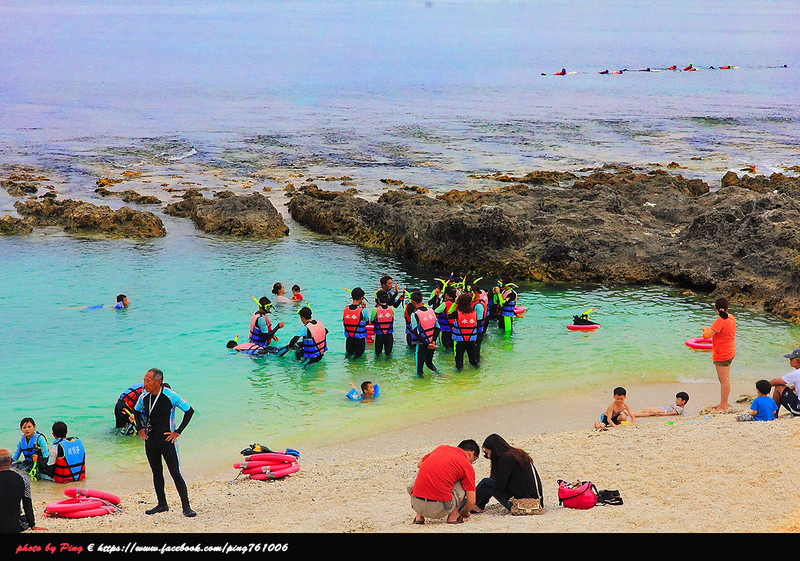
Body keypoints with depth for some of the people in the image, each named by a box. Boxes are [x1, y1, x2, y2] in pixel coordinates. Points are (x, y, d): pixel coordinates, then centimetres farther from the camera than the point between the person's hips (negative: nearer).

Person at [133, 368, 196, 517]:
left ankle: (186, 507, -3)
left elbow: (189, 411, -5)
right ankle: (162, 504, 24)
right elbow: (137, 411, 22)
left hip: (167, 441, -5)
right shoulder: (144, 396, 1)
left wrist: (178, 432, -8)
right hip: (150, 441, 5)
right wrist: (140, 429, 9)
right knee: (156, 473, 12)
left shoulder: (171, 396, -14)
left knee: (176, 474, -7)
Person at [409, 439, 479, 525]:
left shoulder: (441, 447, 17)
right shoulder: (467, 466, 6)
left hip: (416, 504, 4)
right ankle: (454, 516, 14)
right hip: (440, 510, -3)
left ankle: (419, 516, 21)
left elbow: (419, 465, 32)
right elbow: (471, 501, 5)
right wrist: (465, 513, 27)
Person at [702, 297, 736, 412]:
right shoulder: (731, 318, 6)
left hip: (722, 354, -9)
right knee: (724, 379, 17)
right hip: (730, 352, 9)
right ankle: (723, 403, 26)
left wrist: (706, 329, -1)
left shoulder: (720, 321, -22)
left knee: (724, 380, -4)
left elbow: (708, 335, -23)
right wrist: (709, 330, 11)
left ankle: (723, 406, 1)